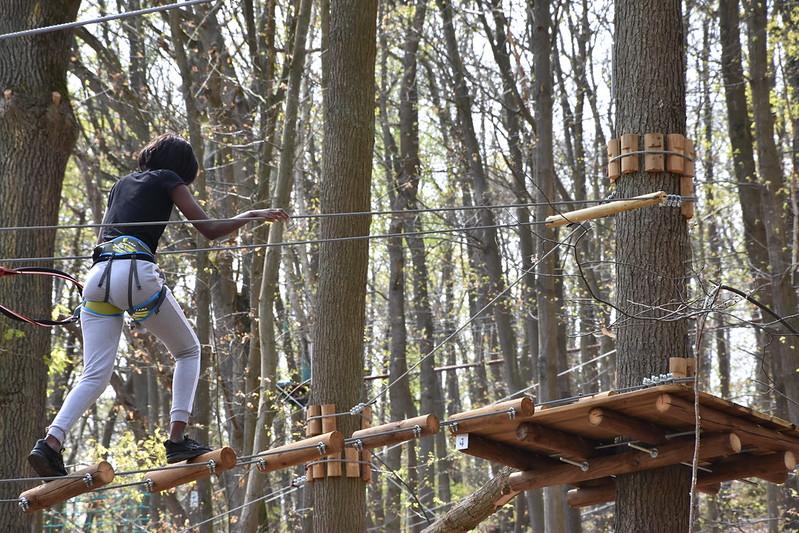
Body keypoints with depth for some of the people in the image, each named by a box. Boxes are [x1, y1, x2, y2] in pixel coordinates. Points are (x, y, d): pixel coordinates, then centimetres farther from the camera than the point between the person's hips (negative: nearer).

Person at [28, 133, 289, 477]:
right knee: (188, 351, 15)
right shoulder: (167, 179, 12)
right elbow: (209, 230, 7)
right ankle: (177, 439, 2)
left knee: (94, 377, 1)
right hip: (136, 273, -5)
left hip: (98, 276, 5)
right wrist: (253, 215, 19)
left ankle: (51, 442, -21)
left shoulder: (123, 183, 29)